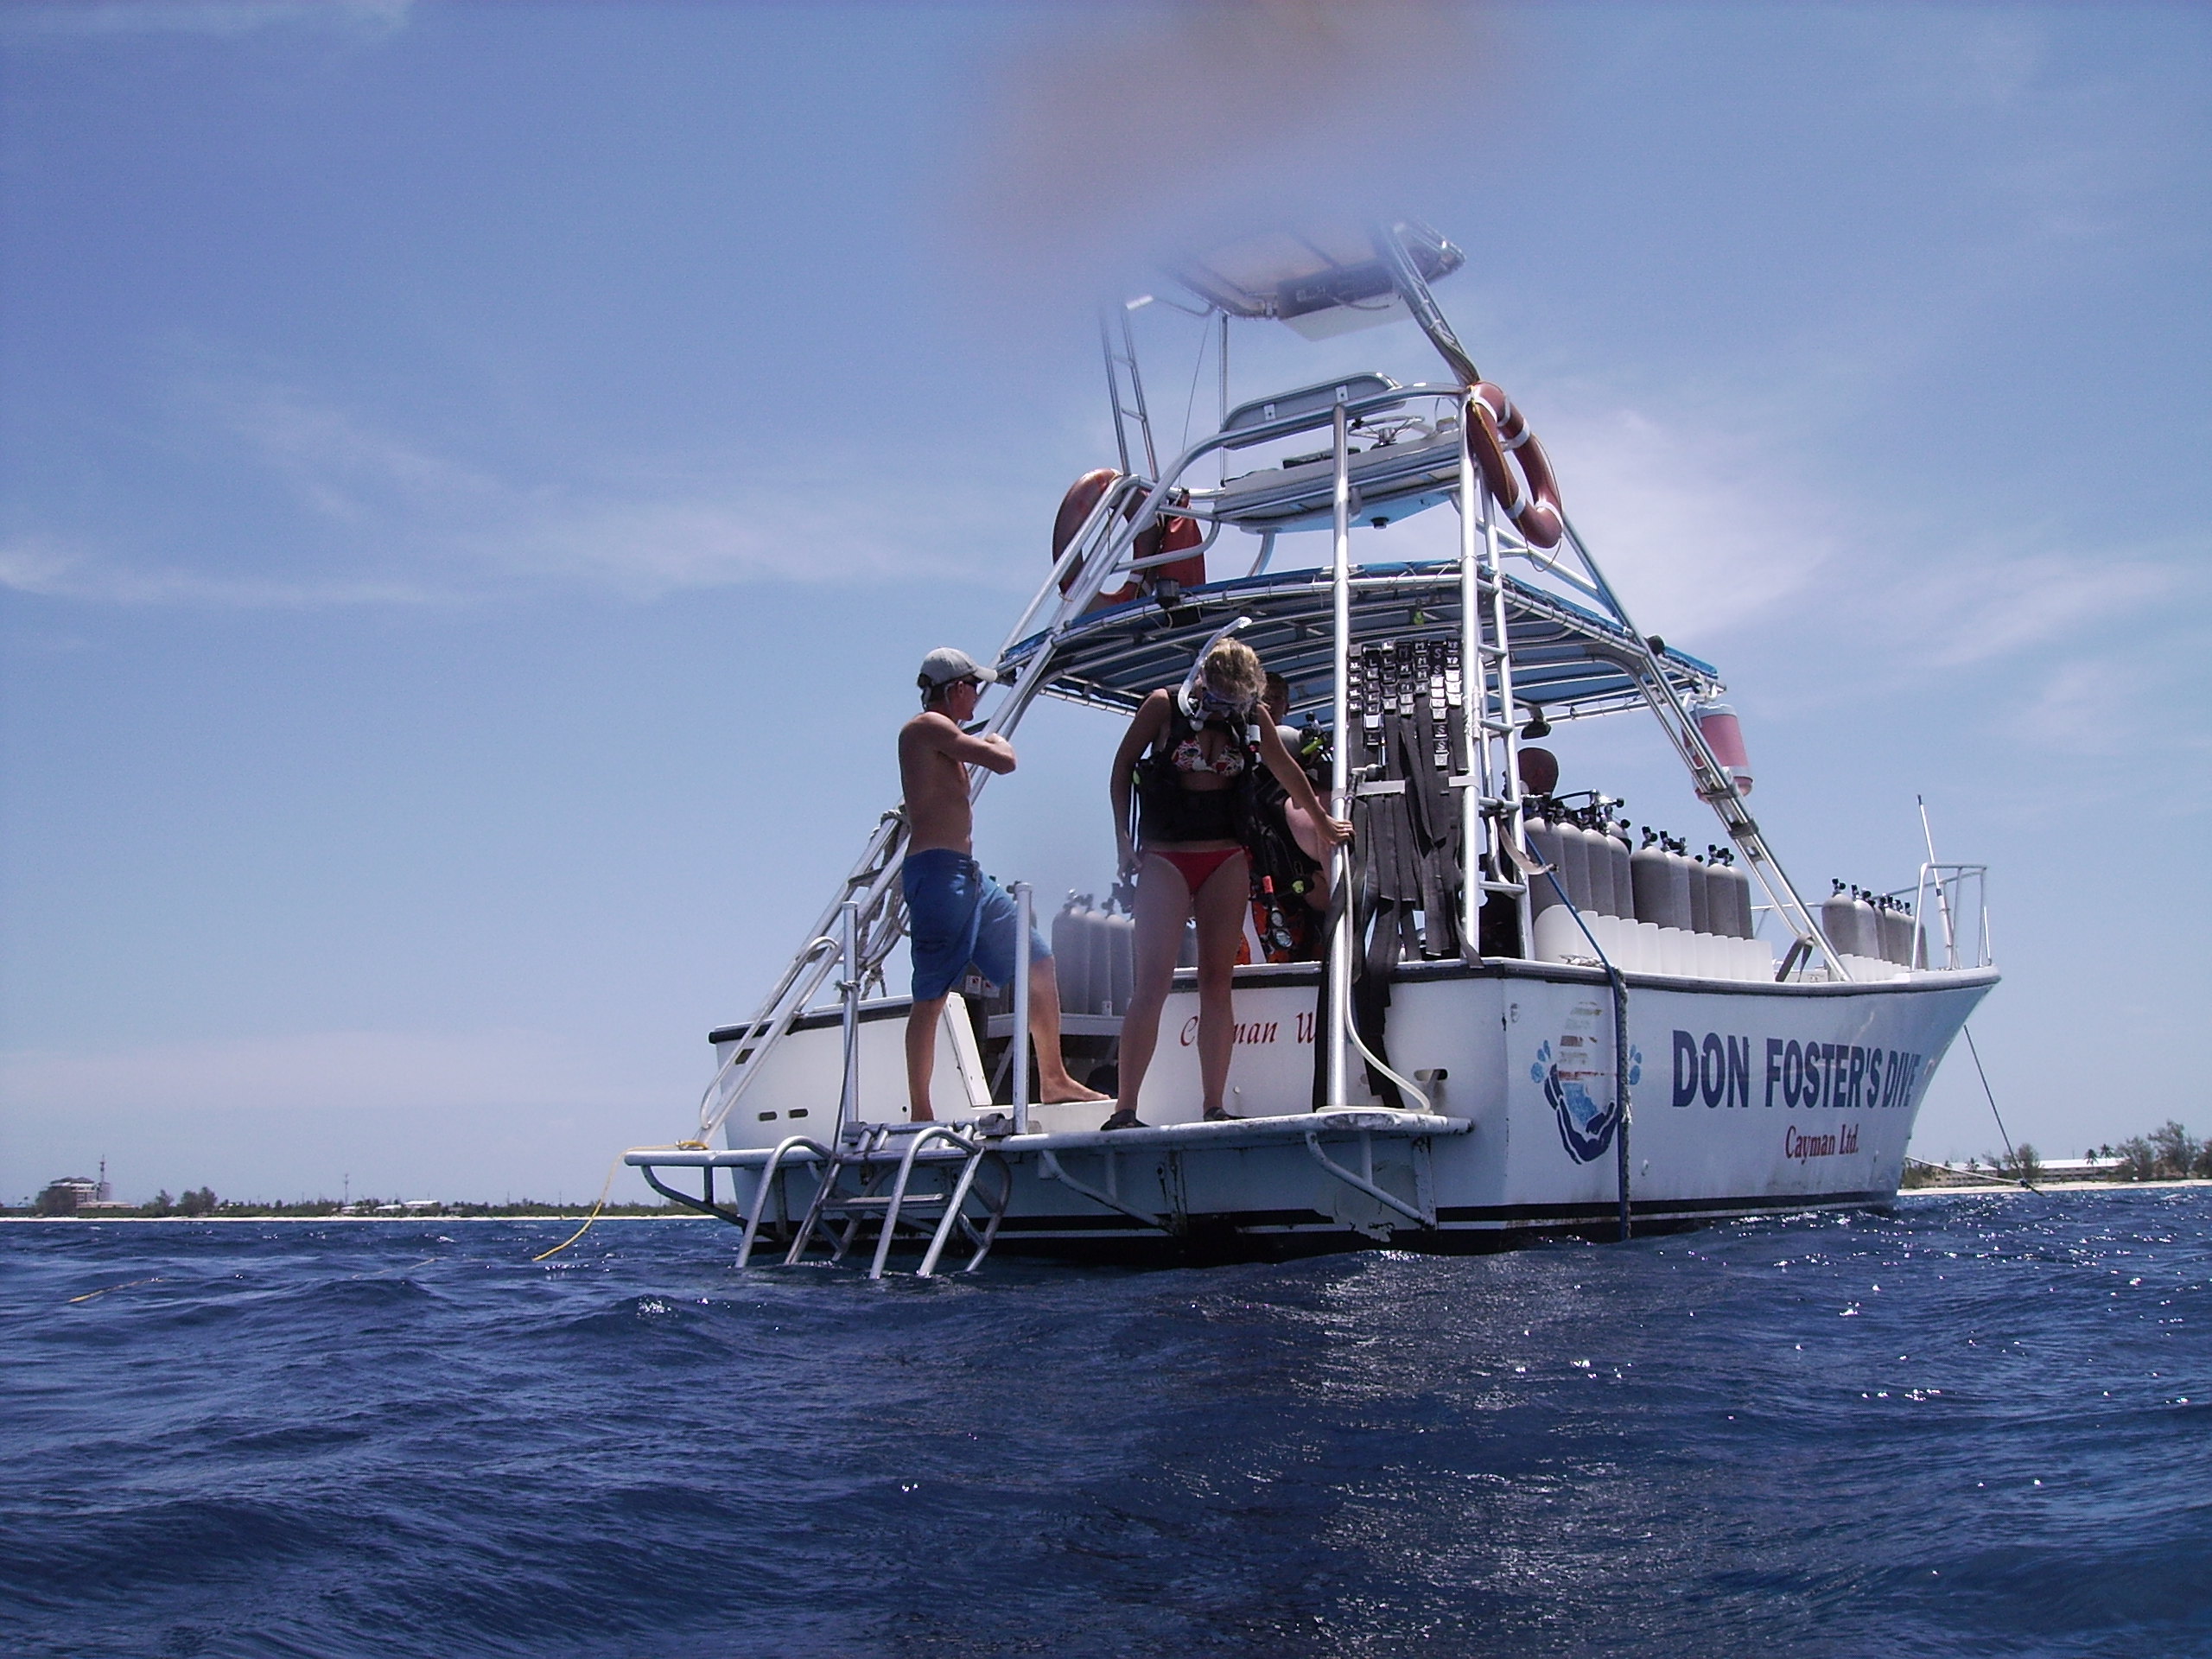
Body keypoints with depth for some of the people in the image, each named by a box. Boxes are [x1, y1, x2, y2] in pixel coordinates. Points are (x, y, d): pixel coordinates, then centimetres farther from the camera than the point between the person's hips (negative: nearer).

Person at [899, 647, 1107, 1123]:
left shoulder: (939, 736, 22)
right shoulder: (928, 727, -9)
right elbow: (1004, 762, -15)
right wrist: (996, 741, 3)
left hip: (966, 873, 10)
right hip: (938, 870, -10)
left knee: (1038, 959, 12)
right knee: (932, 995, -8)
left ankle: (1053, 1080, 18)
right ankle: (920, 1114, -5)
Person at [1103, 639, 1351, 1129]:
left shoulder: (1254, 719, 5)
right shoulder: (1164, 706, -4)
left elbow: (1288, 773, 21)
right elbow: (1123, 766, 5)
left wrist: (1324, 823, 33)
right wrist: (1123, 838, -2)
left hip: (1227, 862, 3)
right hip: (1164, 860, -3)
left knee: (1217, 982, 1)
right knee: (1152, 983, -12)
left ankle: (1214, 1107, 5)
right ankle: (1124, 1110, -12)